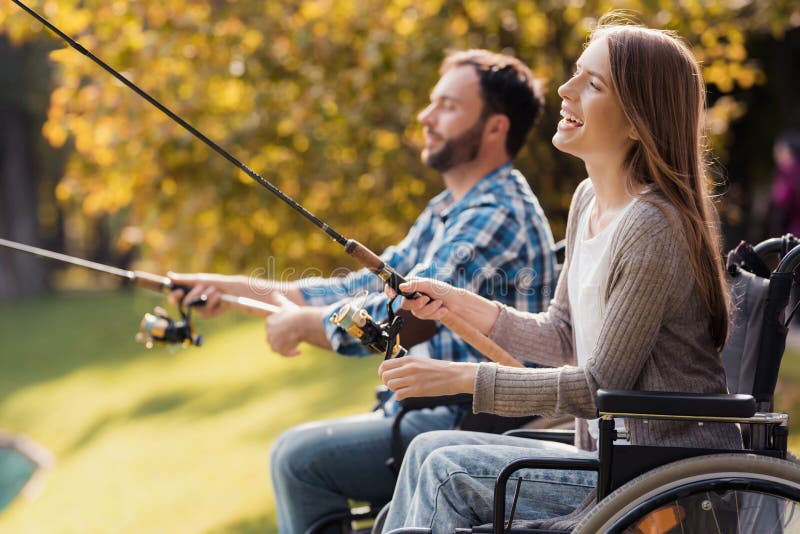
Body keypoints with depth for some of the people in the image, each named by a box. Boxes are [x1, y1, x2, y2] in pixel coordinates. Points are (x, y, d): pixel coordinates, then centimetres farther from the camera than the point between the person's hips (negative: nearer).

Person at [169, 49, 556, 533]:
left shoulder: (501, 215, -18)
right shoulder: (446, 211, 16)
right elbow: (367, 288, 17)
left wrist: (301, 323, -9)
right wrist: (240, 289, 10)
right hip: (432, 415, 11)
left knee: (300, 457, -16)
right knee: (294, 451, 14)